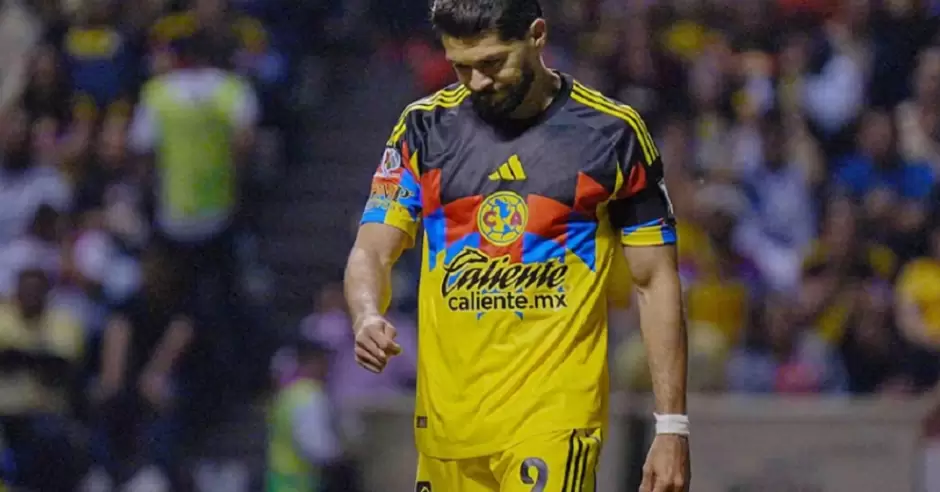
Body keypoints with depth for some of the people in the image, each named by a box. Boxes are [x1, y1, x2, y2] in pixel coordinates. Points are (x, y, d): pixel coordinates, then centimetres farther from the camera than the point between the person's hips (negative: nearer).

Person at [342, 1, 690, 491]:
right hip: (446, 418, 4)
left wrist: (671, 427, -1)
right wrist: (368, 318, -19)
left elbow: (655, 284, 4)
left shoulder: (612, 133, 0)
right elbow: (371, 253, 5)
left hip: (555, 419, -4)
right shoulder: (426, 126, 7)